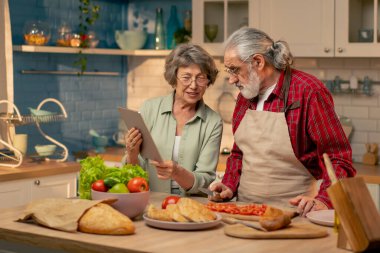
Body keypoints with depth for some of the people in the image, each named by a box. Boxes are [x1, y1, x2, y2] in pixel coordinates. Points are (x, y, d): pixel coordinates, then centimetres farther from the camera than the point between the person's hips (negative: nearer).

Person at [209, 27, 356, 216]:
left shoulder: (308, 92, -9)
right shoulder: (245, 95, 13)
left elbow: (339, 159, -10)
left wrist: (323, 201, -23)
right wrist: (230, 186, 8)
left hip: (293, 213, -5)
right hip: (246, 211, 6)